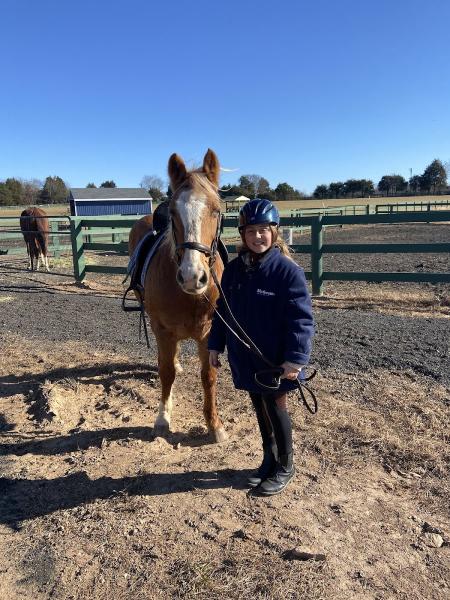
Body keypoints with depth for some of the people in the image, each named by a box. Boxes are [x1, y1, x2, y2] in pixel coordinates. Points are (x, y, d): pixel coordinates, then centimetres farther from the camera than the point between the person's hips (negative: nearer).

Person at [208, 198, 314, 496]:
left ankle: (285, 466, 34)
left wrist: (296, 358, -23)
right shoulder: (234, 269, 2)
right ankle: (269, 459, 41)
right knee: (260, 408, 20)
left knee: (275, 409, 10)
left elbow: (301, 318, -18)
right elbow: (222, 310, 10)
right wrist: (216, 345, 10)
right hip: (245, 358, 6)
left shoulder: (288, 270, -16)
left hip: (274, 360, -5)